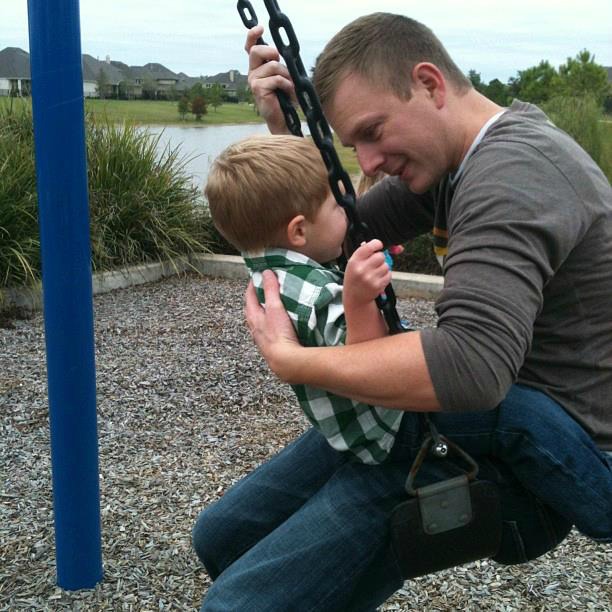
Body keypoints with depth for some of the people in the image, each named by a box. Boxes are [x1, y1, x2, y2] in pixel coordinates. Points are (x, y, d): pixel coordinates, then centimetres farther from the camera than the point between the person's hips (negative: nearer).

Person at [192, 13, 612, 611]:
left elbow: (472, 366, -42)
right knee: (222, 537, 9)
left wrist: (289, 360, -28)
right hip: (470, 418, 9)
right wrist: (283, 131, -2)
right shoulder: (442, 158, 6)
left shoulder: (515, 169, -26)